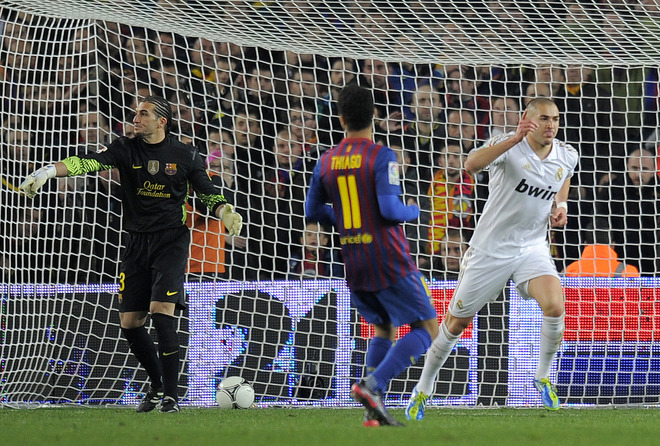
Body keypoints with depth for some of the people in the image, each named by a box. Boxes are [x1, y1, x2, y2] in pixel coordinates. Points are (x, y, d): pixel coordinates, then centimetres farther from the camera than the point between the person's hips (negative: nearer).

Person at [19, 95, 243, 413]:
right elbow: (91, 162, -14)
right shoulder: (126, 149, 2)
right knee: (129, 322, 1)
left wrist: (226, 212, -12)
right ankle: (157, 386, 24)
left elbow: (207, 193, 10)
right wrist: (49, 171, -30)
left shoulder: (185, 156, 0)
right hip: (136, 242, 3)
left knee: (161, 312, -19)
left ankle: (171, 395, -13)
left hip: (171, 240, -3)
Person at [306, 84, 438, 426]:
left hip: (354, 266, 6)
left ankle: (373, 410, 6)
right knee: (426, 330, 1)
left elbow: (313, 211, 12)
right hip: (390, 262, -6)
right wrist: (413, 212, 1)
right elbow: (389, 209, -19)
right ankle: (372, 384, -19)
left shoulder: (326, 161, 5)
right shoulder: (382, 157, -12)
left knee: (384, 329, 22)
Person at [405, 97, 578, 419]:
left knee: (554, 306, -24)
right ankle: (423, 389, 27)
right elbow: (471, 164, -39)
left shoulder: (567, 156, -1)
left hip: (532, 247, 3)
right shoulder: (508, 145, -18)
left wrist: (560, 207, 3)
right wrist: (515, 139, -48)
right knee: (457, 320, 7)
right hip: (490, 248, -3)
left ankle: (543, 377, 0)